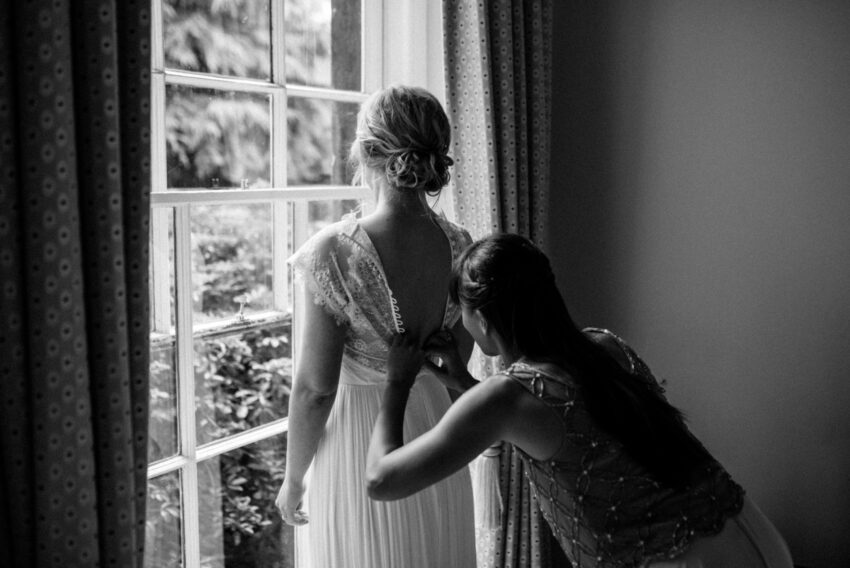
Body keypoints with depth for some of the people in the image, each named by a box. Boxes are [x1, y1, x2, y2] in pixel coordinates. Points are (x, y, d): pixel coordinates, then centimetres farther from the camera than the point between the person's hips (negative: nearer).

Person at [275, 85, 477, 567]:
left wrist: (294, 479, -5)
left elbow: (315, 389, -18)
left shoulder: (335, 251, -23)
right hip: (436, 435, 5)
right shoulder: (461, 247, -7)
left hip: (361, 448, -5)